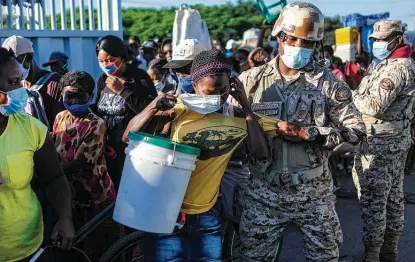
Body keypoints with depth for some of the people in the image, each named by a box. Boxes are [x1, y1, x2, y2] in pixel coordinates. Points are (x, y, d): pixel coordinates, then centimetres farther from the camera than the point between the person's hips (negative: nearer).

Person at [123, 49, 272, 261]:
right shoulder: (179, 110, -9)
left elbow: (261, 152, -11)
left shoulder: (236, 118, 0)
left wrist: (245, 105, -12)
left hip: (206, 219, 2)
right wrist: (152, 108, -27)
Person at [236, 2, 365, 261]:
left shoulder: (328, 82, -4)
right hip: (264, 192, 1)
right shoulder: (252, 80, -1)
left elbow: (355, 133, -9)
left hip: (314, 194, 0)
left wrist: (307, 133, -19)